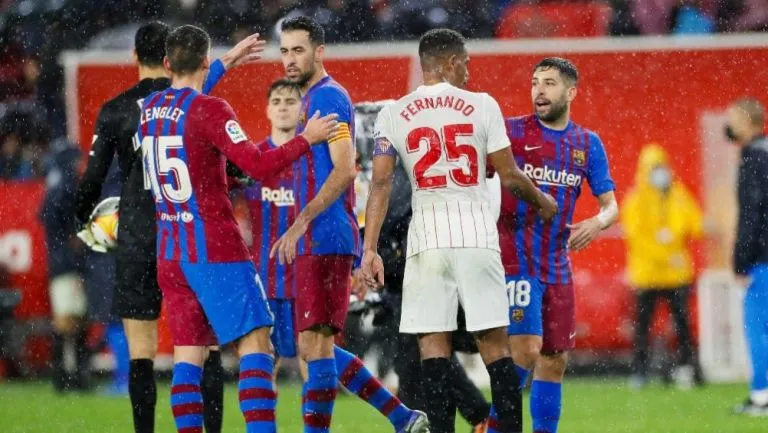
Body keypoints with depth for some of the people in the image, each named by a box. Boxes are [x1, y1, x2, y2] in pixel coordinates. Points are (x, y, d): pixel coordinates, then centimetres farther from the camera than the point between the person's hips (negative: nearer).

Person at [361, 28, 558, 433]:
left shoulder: (393, 114, 5)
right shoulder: (481, 106, 2)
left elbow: (381, 183, -2)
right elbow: (509, 176, 4)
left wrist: (370, 249, -3)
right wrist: (541, 200, 23)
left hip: (427, 234, 1)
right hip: (476, 233, -1)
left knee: (433, 342, 2)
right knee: (494, 342, 3)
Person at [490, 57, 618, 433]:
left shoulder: (588, 144, 9)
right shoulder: (510, 131, -3)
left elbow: (610, 205, 9)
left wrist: (597, 223, -14)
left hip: (557, 264, 5)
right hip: (516, 258, -5)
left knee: (555, 359, 6)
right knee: (525, 348, -17)